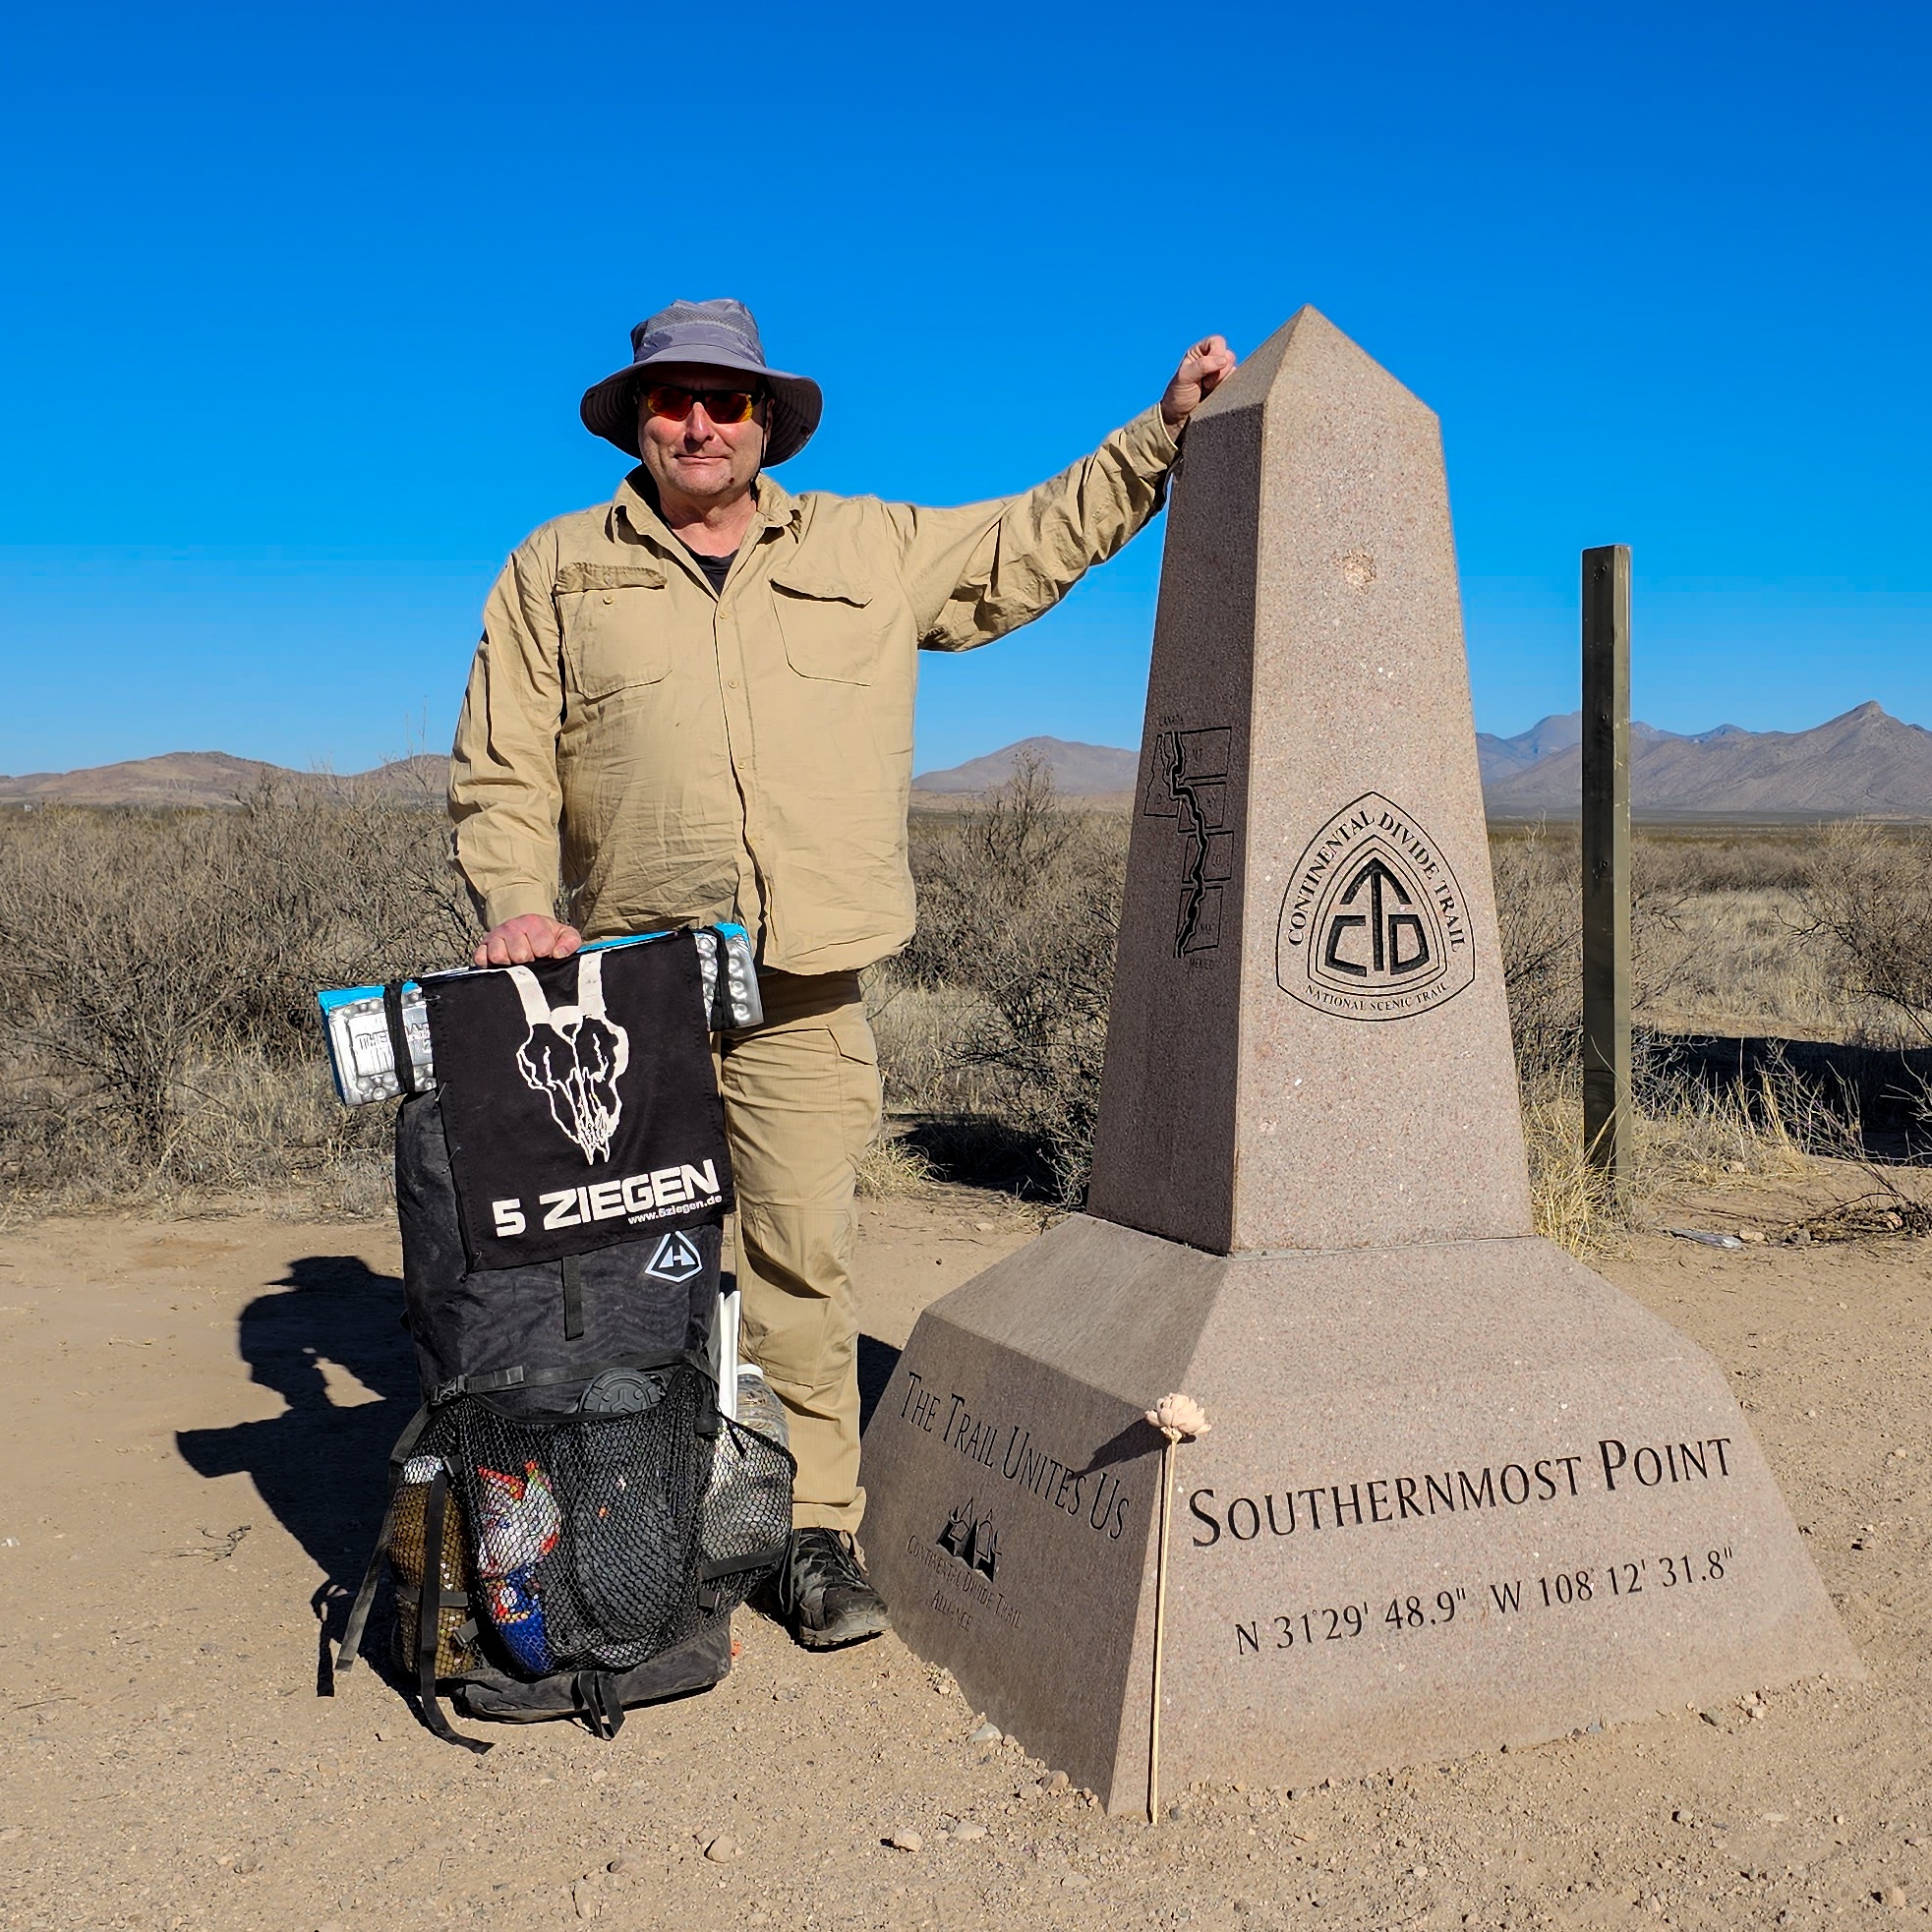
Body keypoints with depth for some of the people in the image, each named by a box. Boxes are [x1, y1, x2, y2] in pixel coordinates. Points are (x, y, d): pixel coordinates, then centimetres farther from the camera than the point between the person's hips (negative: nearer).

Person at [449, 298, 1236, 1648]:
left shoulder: (873, 550, 14)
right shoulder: (557, 570, 12)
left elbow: (1040, 540, 21)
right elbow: (502, 771, 9)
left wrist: (1165, 429, 17)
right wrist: (518, 902, -6)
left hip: (803, 994, 0)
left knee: (806, 1254, -2)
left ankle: (816, 1533, 10)